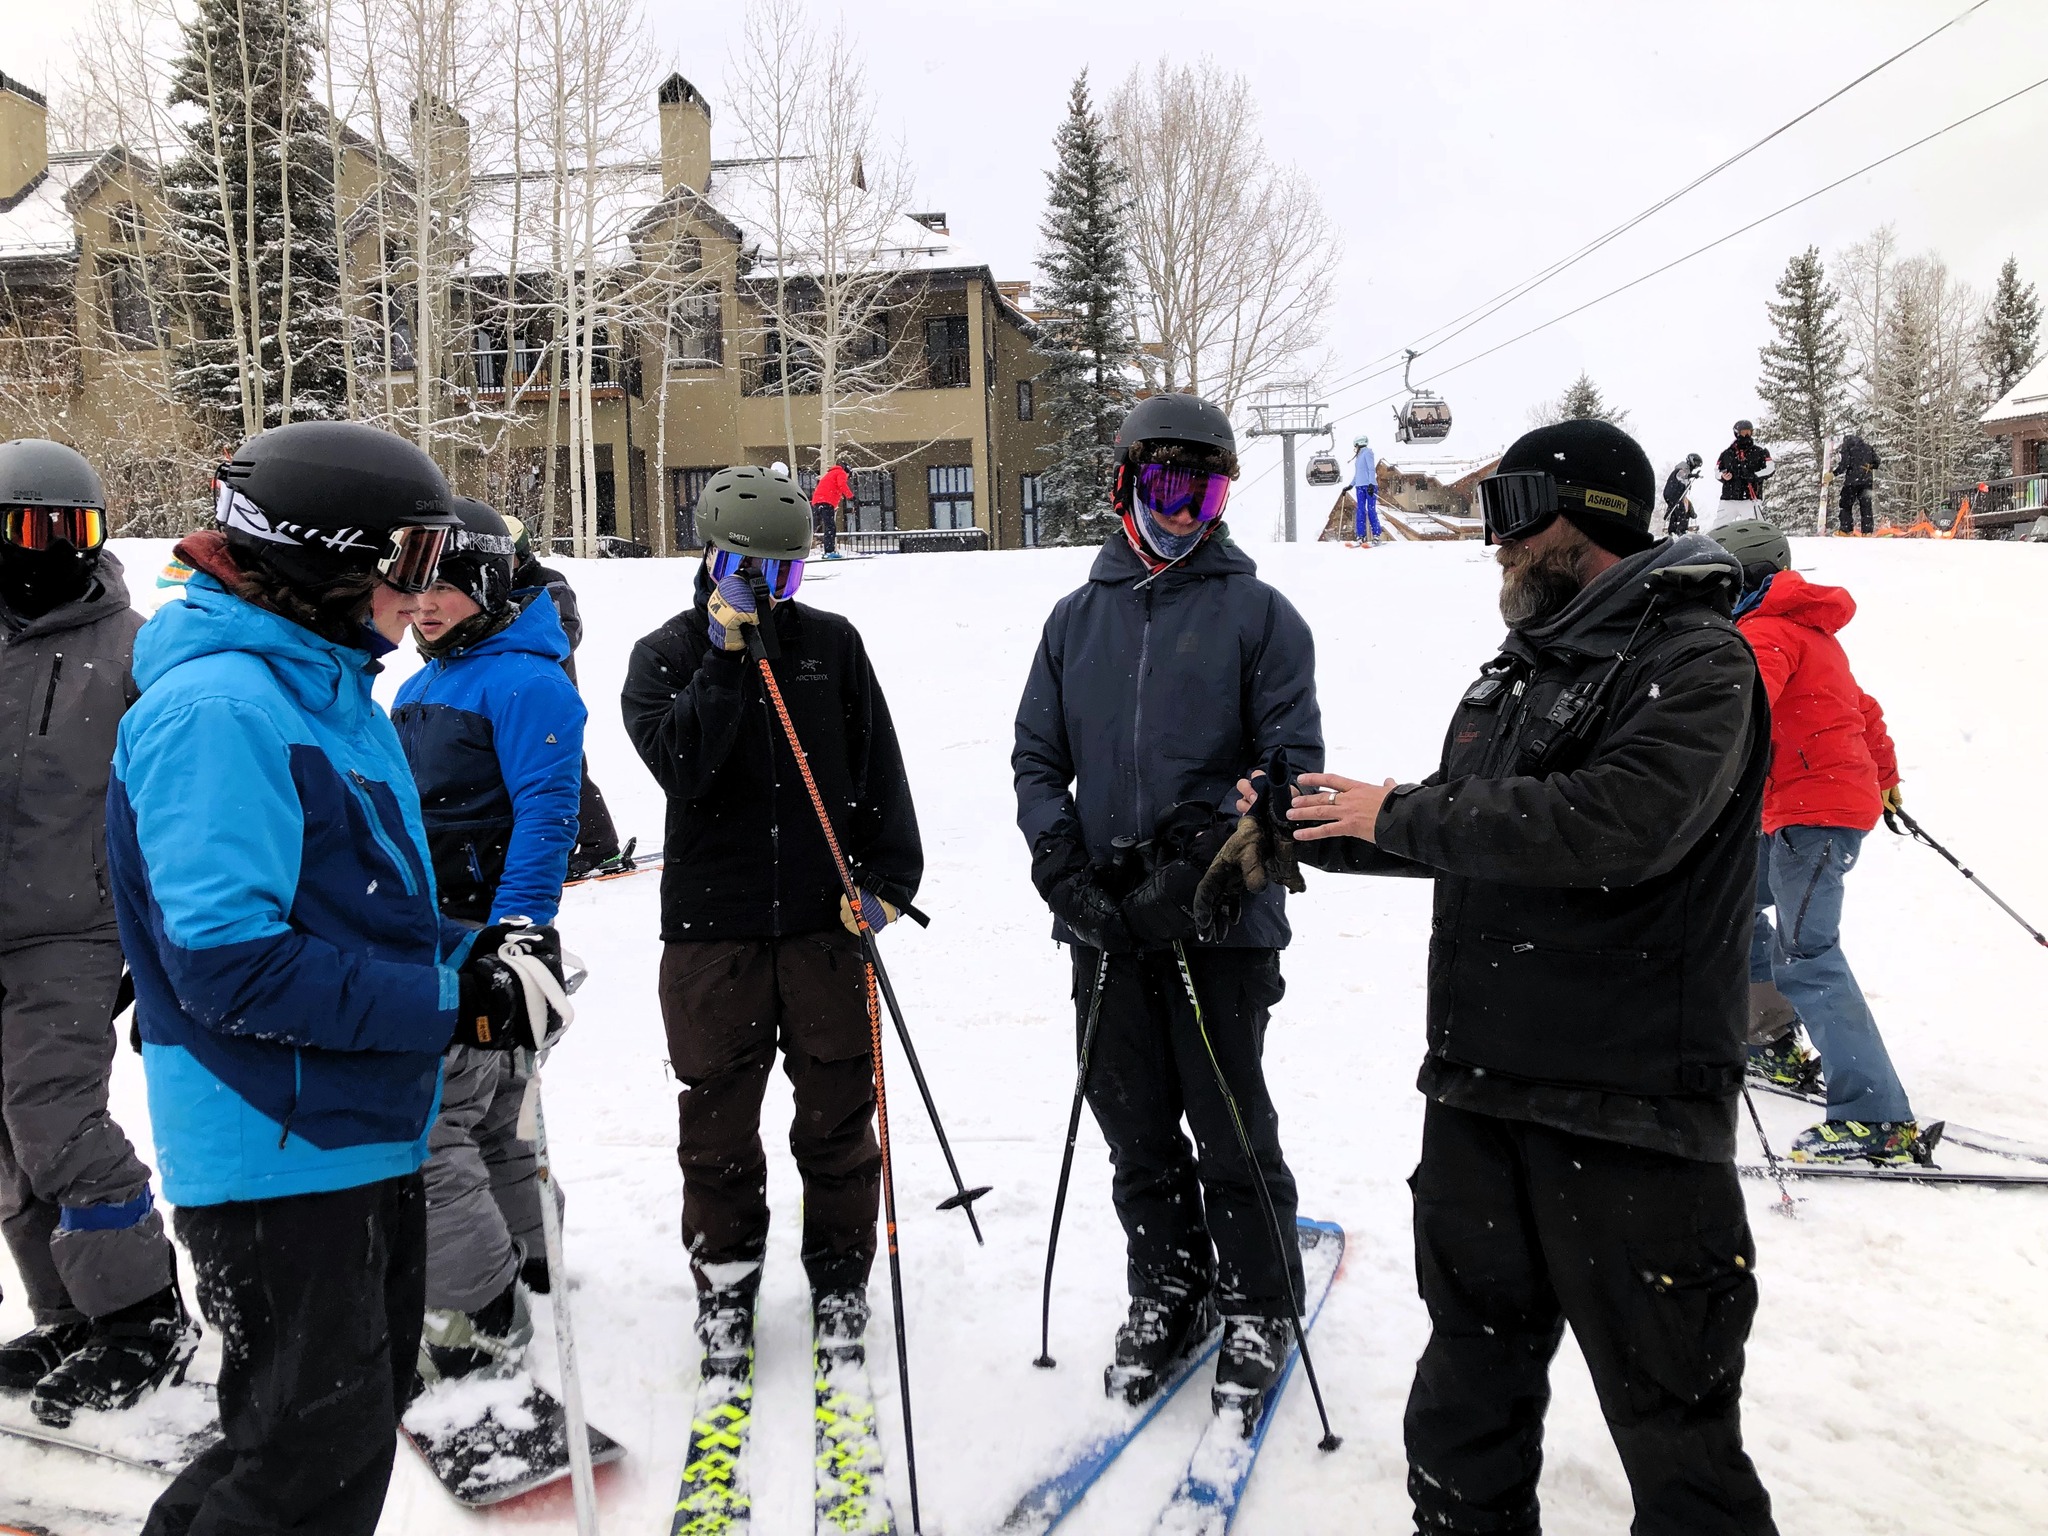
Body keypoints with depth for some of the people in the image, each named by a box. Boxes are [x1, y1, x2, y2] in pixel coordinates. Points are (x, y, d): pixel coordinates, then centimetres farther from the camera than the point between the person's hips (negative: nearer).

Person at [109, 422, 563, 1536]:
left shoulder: (330, 687, 10)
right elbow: (229, 963, -26)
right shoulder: (218, 706, -20)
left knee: (361, 1417, 22)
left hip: (365, 1134, 10)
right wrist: (451, 1002, -21)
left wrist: (471, 953, 0)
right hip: (278, 1155, -10)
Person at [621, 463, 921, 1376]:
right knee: (717, 1119, 8)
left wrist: (888, 879, -2)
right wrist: (725, 658, -18)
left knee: (838, 1110, 8)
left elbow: (878, 769, 6)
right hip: (712, 924, -1)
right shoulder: (667, 655, 3)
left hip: (826, 920, 1)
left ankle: (840, 1281, 27)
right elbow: (678, 763, -15)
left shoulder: (832, 645, 7)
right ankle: (724, 1291, 26)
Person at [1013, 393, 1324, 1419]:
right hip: (1104, 926, 4)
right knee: (1135, 1131, 14)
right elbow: (1037, 757, 11)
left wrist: (1193, 863, -18)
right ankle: (1164, 1292, 33)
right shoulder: (1077, 618, 11)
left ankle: (1257, 1309, 26)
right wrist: (1063, 867, -5)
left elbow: (1291, 762, -6)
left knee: (1232, 1131, 5)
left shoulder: (1258, 613, 0)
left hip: (1220, 921, -3)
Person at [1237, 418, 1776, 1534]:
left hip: (1627, 1106, -7)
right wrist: (1308, 826, 10)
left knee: (1667, 1395, 6)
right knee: (1475, 1348, 20)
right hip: (1479, 1084, 8)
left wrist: (1399, 813, -20)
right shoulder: (1517, 668, 15)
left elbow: (1620, 823, -27)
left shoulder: (1696, 660, -10)